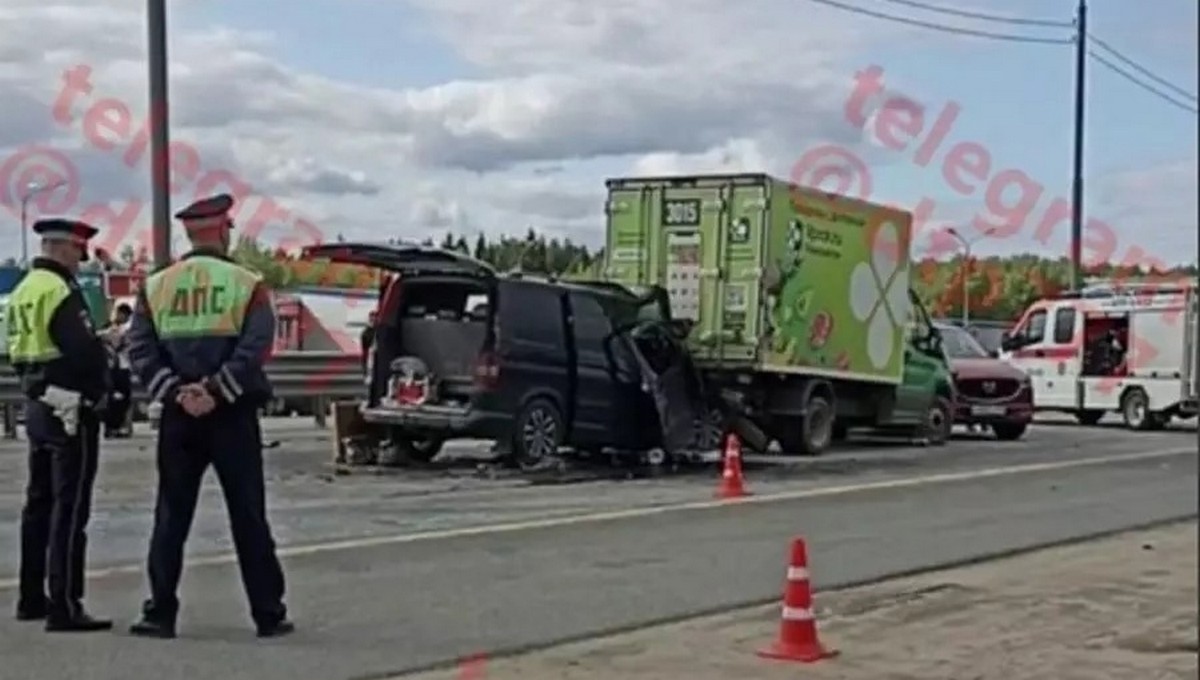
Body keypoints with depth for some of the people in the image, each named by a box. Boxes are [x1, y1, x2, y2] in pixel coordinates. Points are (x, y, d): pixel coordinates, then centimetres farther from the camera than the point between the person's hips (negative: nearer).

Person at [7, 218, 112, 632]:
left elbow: (19, 352, 17)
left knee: (39, 503, 16)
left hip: (37, 406, 10)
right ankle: (64, 608, -7)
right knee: (69, 508, -7)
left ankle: (32, 598, 24)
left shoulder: (23, 290, 14)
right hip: (70, 408, -10)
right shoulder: (60, 290, -16)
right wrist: (100, 386, -5)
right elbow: (84, 350, -21)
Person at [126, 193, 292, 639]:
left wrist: (174, 392, -11)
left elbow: (140, 350, -4)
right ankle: (269, 615, 9)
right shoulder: (246, 284, -3)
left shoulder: (156, 286, 6)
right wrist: (215, 392, -16)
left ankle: (160, 614, 9)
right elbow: (255, 348, -15)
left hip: (178, 419, 2)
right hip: (233, 418, -2)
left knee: (171, 518, 9)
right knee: (248, 518, 5)